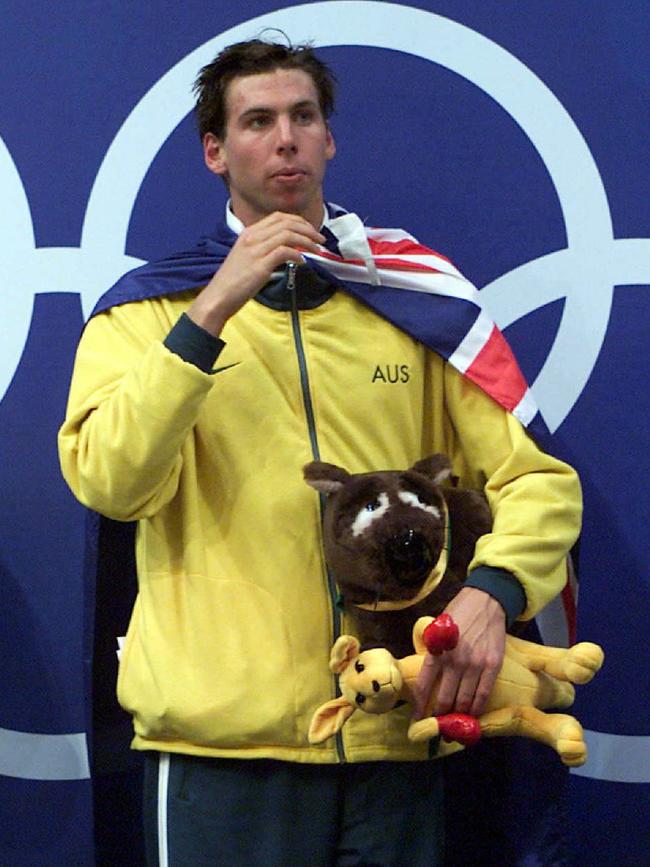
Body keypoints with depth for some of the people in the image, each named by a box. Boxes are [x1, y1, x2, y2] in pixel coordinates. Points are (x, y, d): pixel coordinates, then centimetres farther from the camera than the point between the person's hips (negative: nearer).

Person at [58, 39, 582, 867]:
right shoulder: (149, 311, 6)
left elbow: (538, 481, 6)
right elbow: (109, 482, -11)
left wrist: (492, 589, -14)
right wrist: (213, 312, -17)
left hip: (395, 734, 2)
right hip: (226, 741, -2)